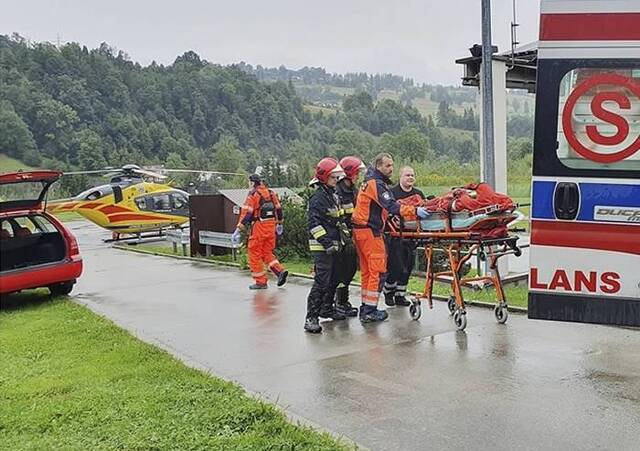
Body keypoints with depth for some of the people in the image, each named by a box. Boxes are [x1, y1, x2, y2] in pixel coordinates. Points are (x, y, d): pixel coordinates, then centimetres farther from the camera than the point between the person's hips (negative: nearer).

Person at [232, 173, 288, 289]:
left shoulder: (253, 194, -9)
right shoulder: (270, 192, 11)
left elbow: (246, 213, -15)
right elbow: (278, 209, 18)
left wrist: (238, 230, -16)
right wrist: (279, 223, 31)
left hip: (259, 226, -7)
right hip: (271, 226, 7)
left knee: (255, 254, 5)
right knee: (267, 253, 18)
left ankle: (261, 282, 6)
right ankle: (280, 271, 0)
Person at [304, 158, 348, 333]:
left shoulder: (333, 196, 17)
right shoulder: (318, 197, -13)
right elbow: (314, 224, -19)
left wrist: (341, 238, 24)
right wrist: (326, 242, -24)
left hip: (333, 245, 10)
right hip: (321, 246, -10)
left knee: (333, 279, 17)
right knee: (321, 281, -14)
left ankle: (327, 308, 33)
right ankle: (311, 318, -13)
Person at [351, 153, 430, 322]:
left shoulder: (370, 182, 17)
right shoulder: (376, 184, -15)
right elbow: (391, 206, -26)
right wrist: (414, 210, -33)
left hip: (361, 230, 10)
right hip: (370, 232, -10)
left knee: (367, 271, 14)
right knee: (378, 271, -6)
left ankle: (365, 308, 20)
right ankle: (369, 312, -5)